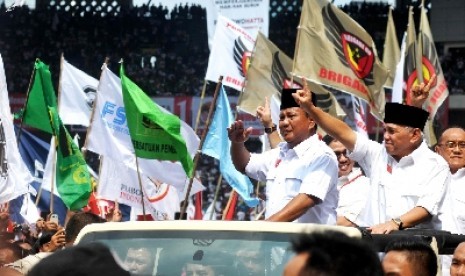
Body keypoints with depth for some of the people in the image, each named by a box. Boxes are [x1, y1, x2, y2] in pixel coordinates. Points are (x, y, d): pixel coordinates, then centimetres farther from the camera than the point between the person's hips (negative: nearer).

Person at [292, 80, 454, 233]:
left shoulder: (436, 166, 1)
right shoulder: (378, 154, 16)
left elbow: (427, 206, -11)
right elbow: (344, 134, 10)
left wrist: (396, 223, -26)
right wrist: (310, 108, 1)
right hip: (377, 237, 4)